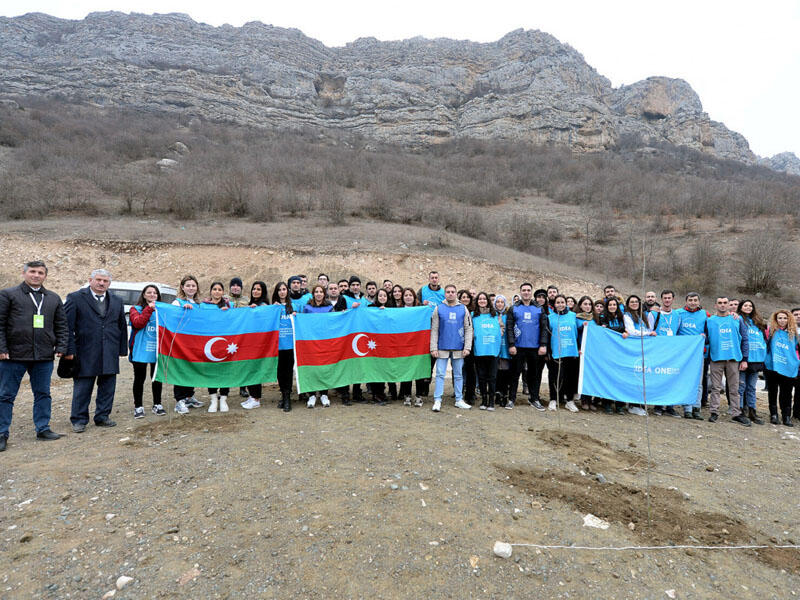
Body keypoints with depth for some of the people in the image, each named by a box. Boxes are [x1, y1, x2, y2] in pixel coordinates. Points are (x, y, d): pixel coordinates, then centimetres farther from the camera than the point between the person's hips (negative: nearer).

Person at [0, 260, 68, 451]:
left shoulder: (54, 298, 14)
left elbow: (61, 326, 15)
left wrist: (61, 347, 4)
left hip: (44, 357, 3)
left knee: (43, 394, 10)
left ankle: (43, 428, 20)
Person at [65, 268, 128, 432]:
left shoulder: (117, 301, 12)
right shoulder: (75, 298, 0)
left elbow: (122, 326, 15)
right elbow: (67, 325, -4)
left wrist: (122, 349, 10)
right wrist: (70, 349, -9)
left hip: (110, 355, 4)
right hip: (85, 353, -4)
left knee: (107, 387, 9)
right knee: (82, 388, 3)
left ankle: (102, 417, 22)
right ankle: (79, 420, 16)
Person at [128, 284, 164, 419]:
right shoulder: (136, 309, 6)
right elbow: (137, 323, -12)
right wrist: (149, 309, -15)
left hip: (157, 350, 2)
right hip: (140, 350, -2)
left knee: (157, 377, 8)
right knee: (139, 378, 2)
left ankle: (157, 405, 19)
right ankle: (138, 407, 10)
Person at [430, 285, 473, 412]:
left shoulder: (463, 309, 5)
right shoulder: (439, 308, 3)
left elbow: (468, 329, 4)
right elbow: (434, 330, 2)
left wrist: (467, 347, -4)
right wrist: (433, 348, -5)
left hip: (458, 349, 1)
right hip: (442, 348, -1)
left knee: (458, 375, 9)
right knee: (440, 374, -1)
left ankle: (459, 400, 19)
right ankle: (437, 400, 5)